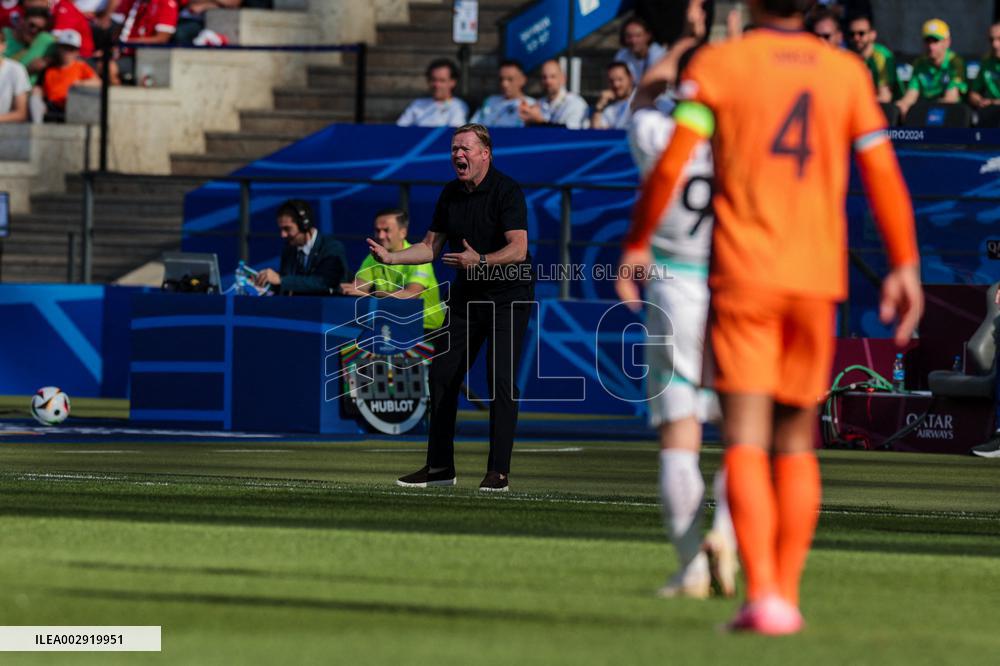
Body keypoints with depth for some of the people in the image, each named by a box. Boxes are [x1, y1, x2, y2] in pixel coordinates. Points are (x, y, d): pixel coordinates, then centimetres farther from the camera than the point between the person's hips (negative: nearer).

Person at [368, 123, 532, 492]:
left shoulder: (507, 191, -16)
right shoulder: (451, 194, 6)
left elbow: (518, 249, -25)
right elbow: (431, 245, 12)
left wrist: (481, 261, -39)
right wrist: (392, 257, -3)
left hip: (508, 295, -7)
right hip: (466, 295, 7)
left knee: (500, 378, -13)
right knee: (442, 374, 5)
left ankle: (498, 472, -10)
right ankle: (439, 466, 15)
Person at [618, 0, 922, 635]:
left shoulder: (719, 63, -2)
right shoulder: (846, 72, 7)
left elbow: (671, 163, -7)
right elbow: (884, 176, 5)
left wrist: (637, 243, 3)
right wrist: (905, 266, 11)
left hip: (743, 273, -3)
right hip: (818, 275, 3)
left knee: (745, 439, -6)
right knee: (797, 441, 14)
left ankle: (763, 592, -20)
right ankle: (787, 594, 12)